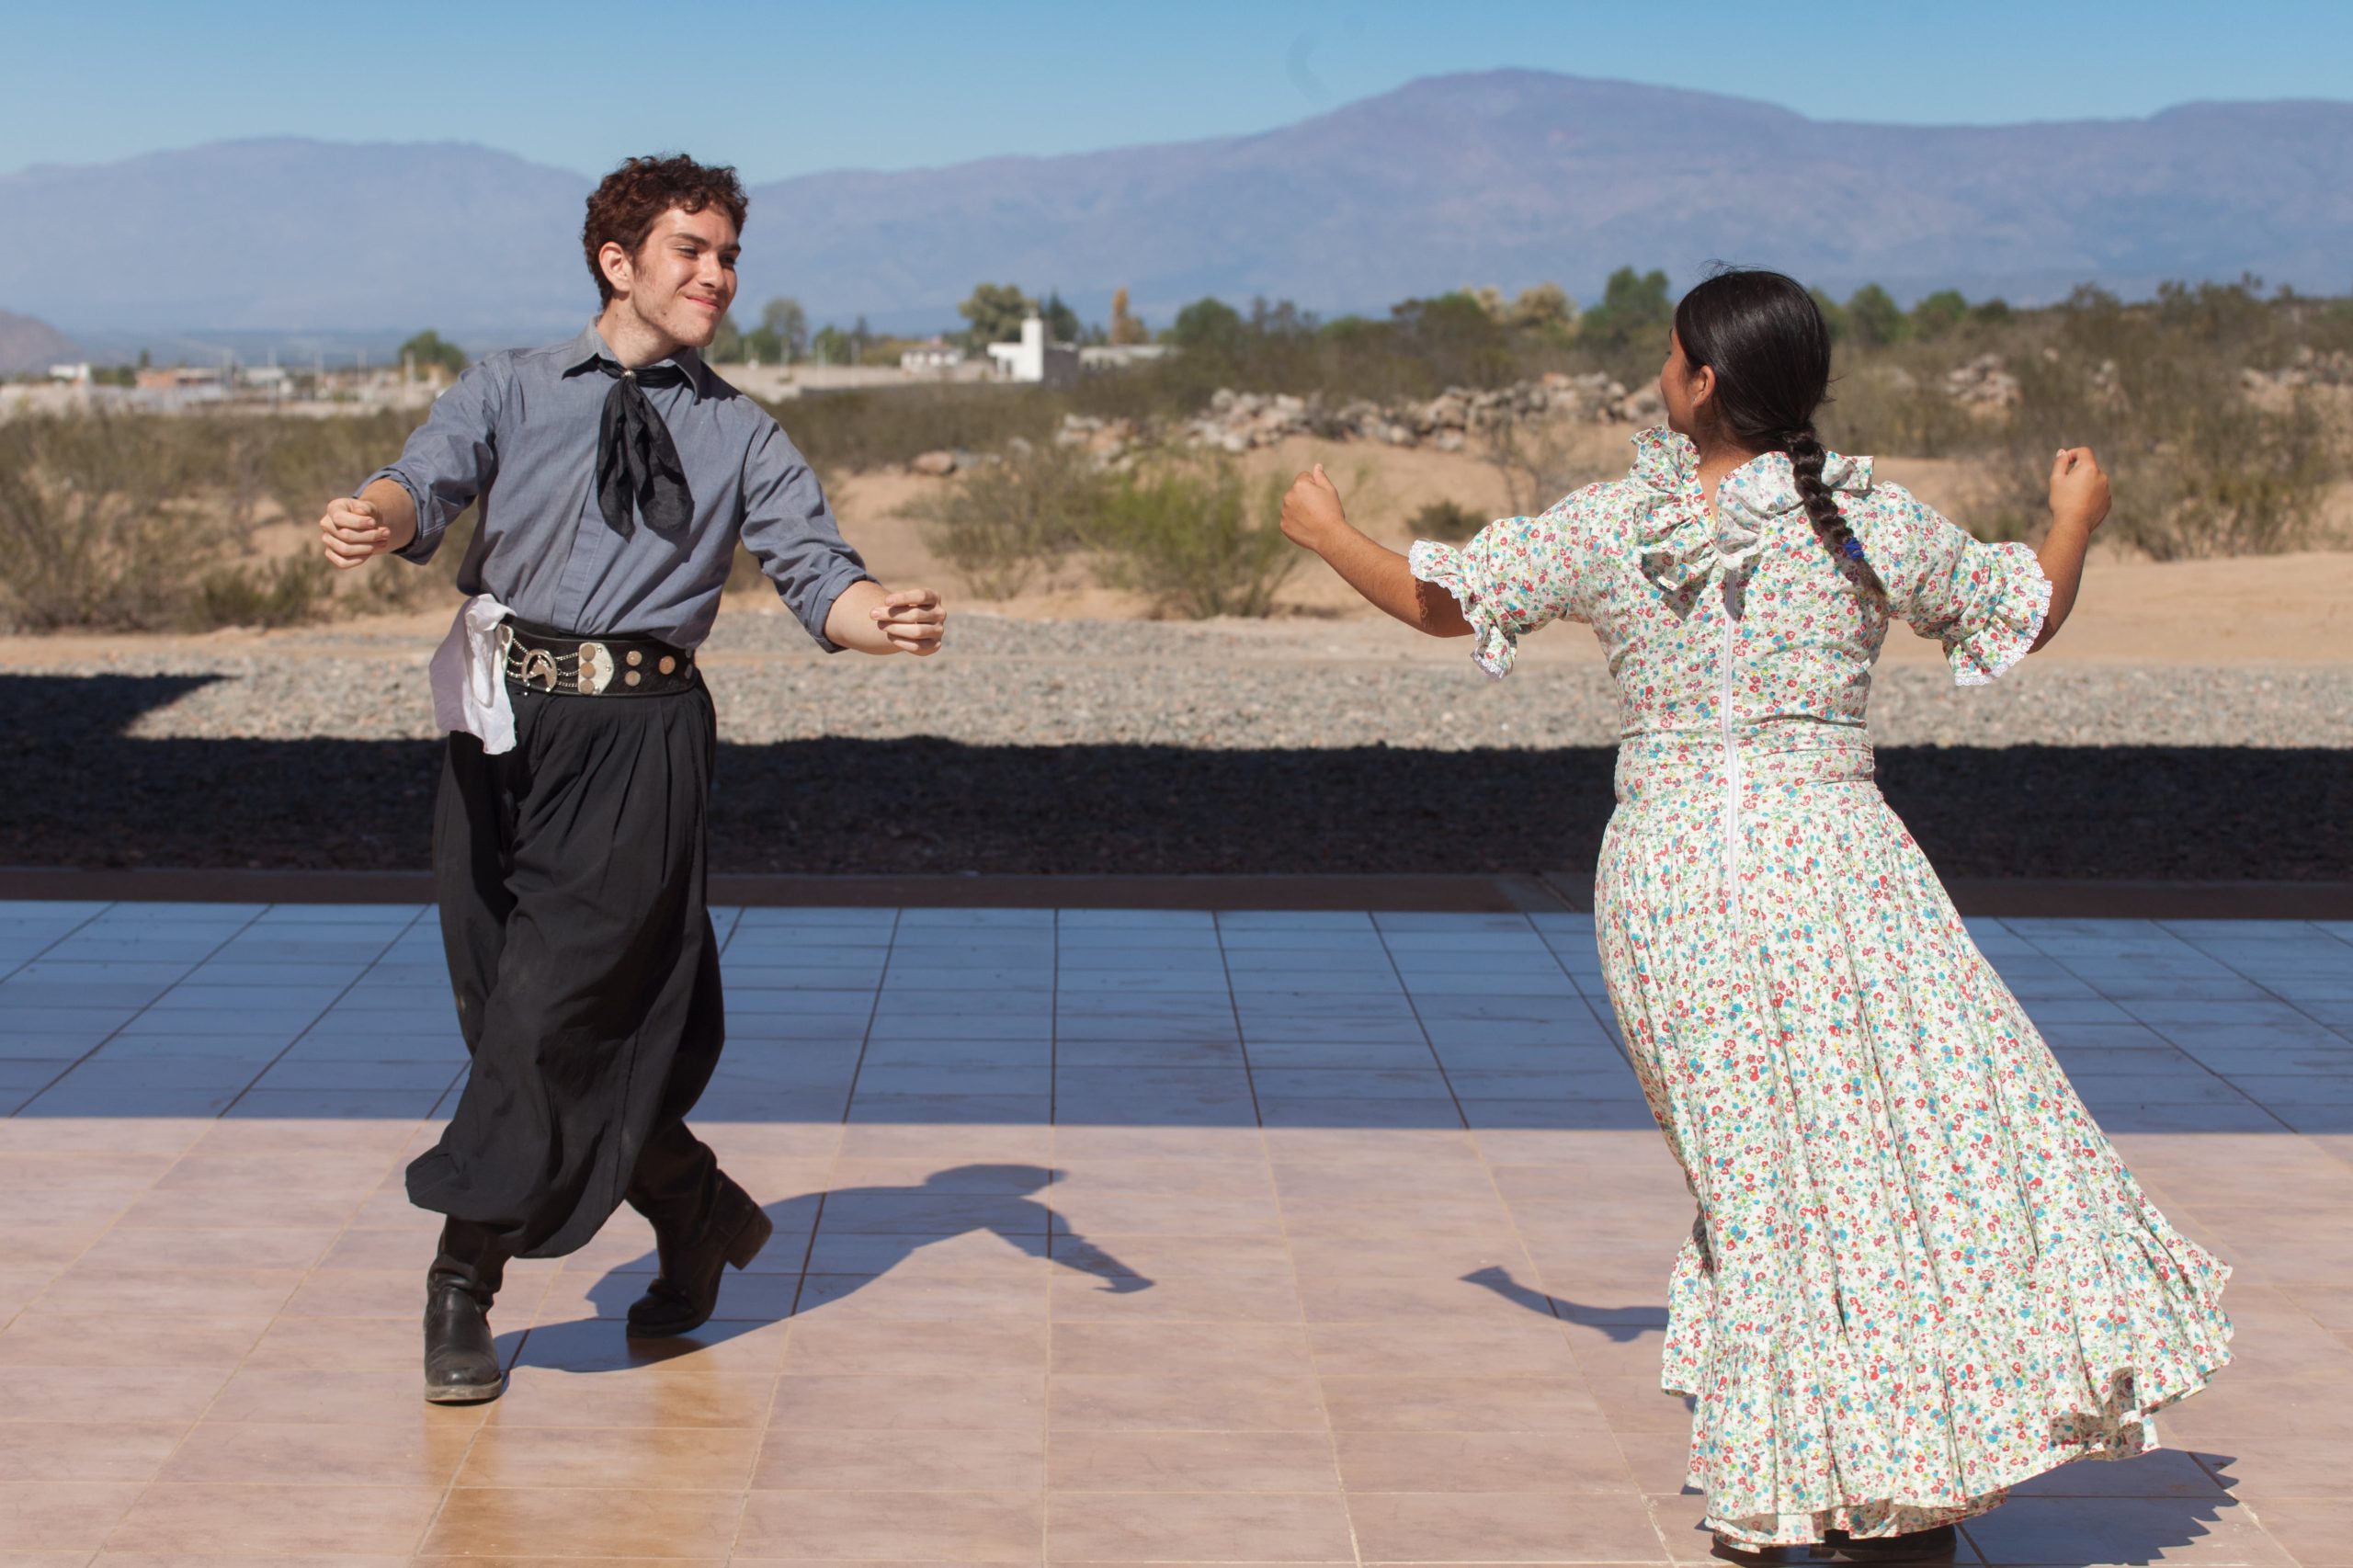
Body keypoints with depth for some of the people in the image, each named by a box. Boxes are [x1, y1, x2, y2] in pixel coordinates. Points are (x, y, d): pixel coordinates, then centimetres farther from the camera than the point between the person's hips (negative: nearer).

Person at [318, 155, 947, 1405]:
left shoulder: (741, 438, 11)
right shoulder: (510, 392, 10)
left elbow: (815, 575, -1)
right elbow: (431, 480, -8)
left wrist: (884, 618, -24)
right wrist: (377, 519, -33)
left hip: (641, 737, -1)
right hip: (503, 728, 2)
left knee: (556, 1009, -8)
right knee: (501, 1011, 6)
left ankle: (465, 1287, 6)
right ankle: (697, 1209, 27)